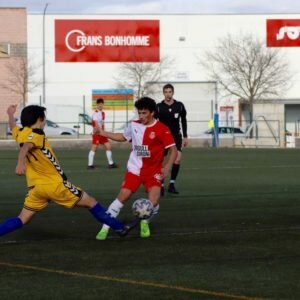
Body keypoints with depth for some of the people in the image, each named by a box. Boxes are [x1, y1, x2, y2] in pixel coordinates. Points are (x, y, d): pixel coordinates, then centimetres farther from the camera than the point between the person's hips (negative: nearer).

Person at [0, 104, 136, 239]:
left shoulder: (20, 134, 8)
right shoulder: (35, 135, -14)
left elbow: (13, 126, 32)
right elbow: (25, 147, -35)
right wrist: (20, 162, -54)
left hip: (35, 187, 7)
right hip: (55, 185, -7)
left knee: (21, 220, 12)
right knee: (91, 202, 4)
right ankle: (120, 228, 11)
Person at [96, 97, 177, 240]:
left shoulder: (162, 129, -12)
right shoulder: (134, 125, 1)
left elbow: (173, 150, -10)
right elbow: (123, 137, 21)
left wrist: (167, 167, -23)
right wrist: (103, 133, 13)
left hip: (153, 172, -2)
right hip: (134, 169, 3)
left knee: (153, 202, -18)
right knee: (122, 197, -10)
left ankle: (145, 223, 15)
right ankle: (105, 228, -2)